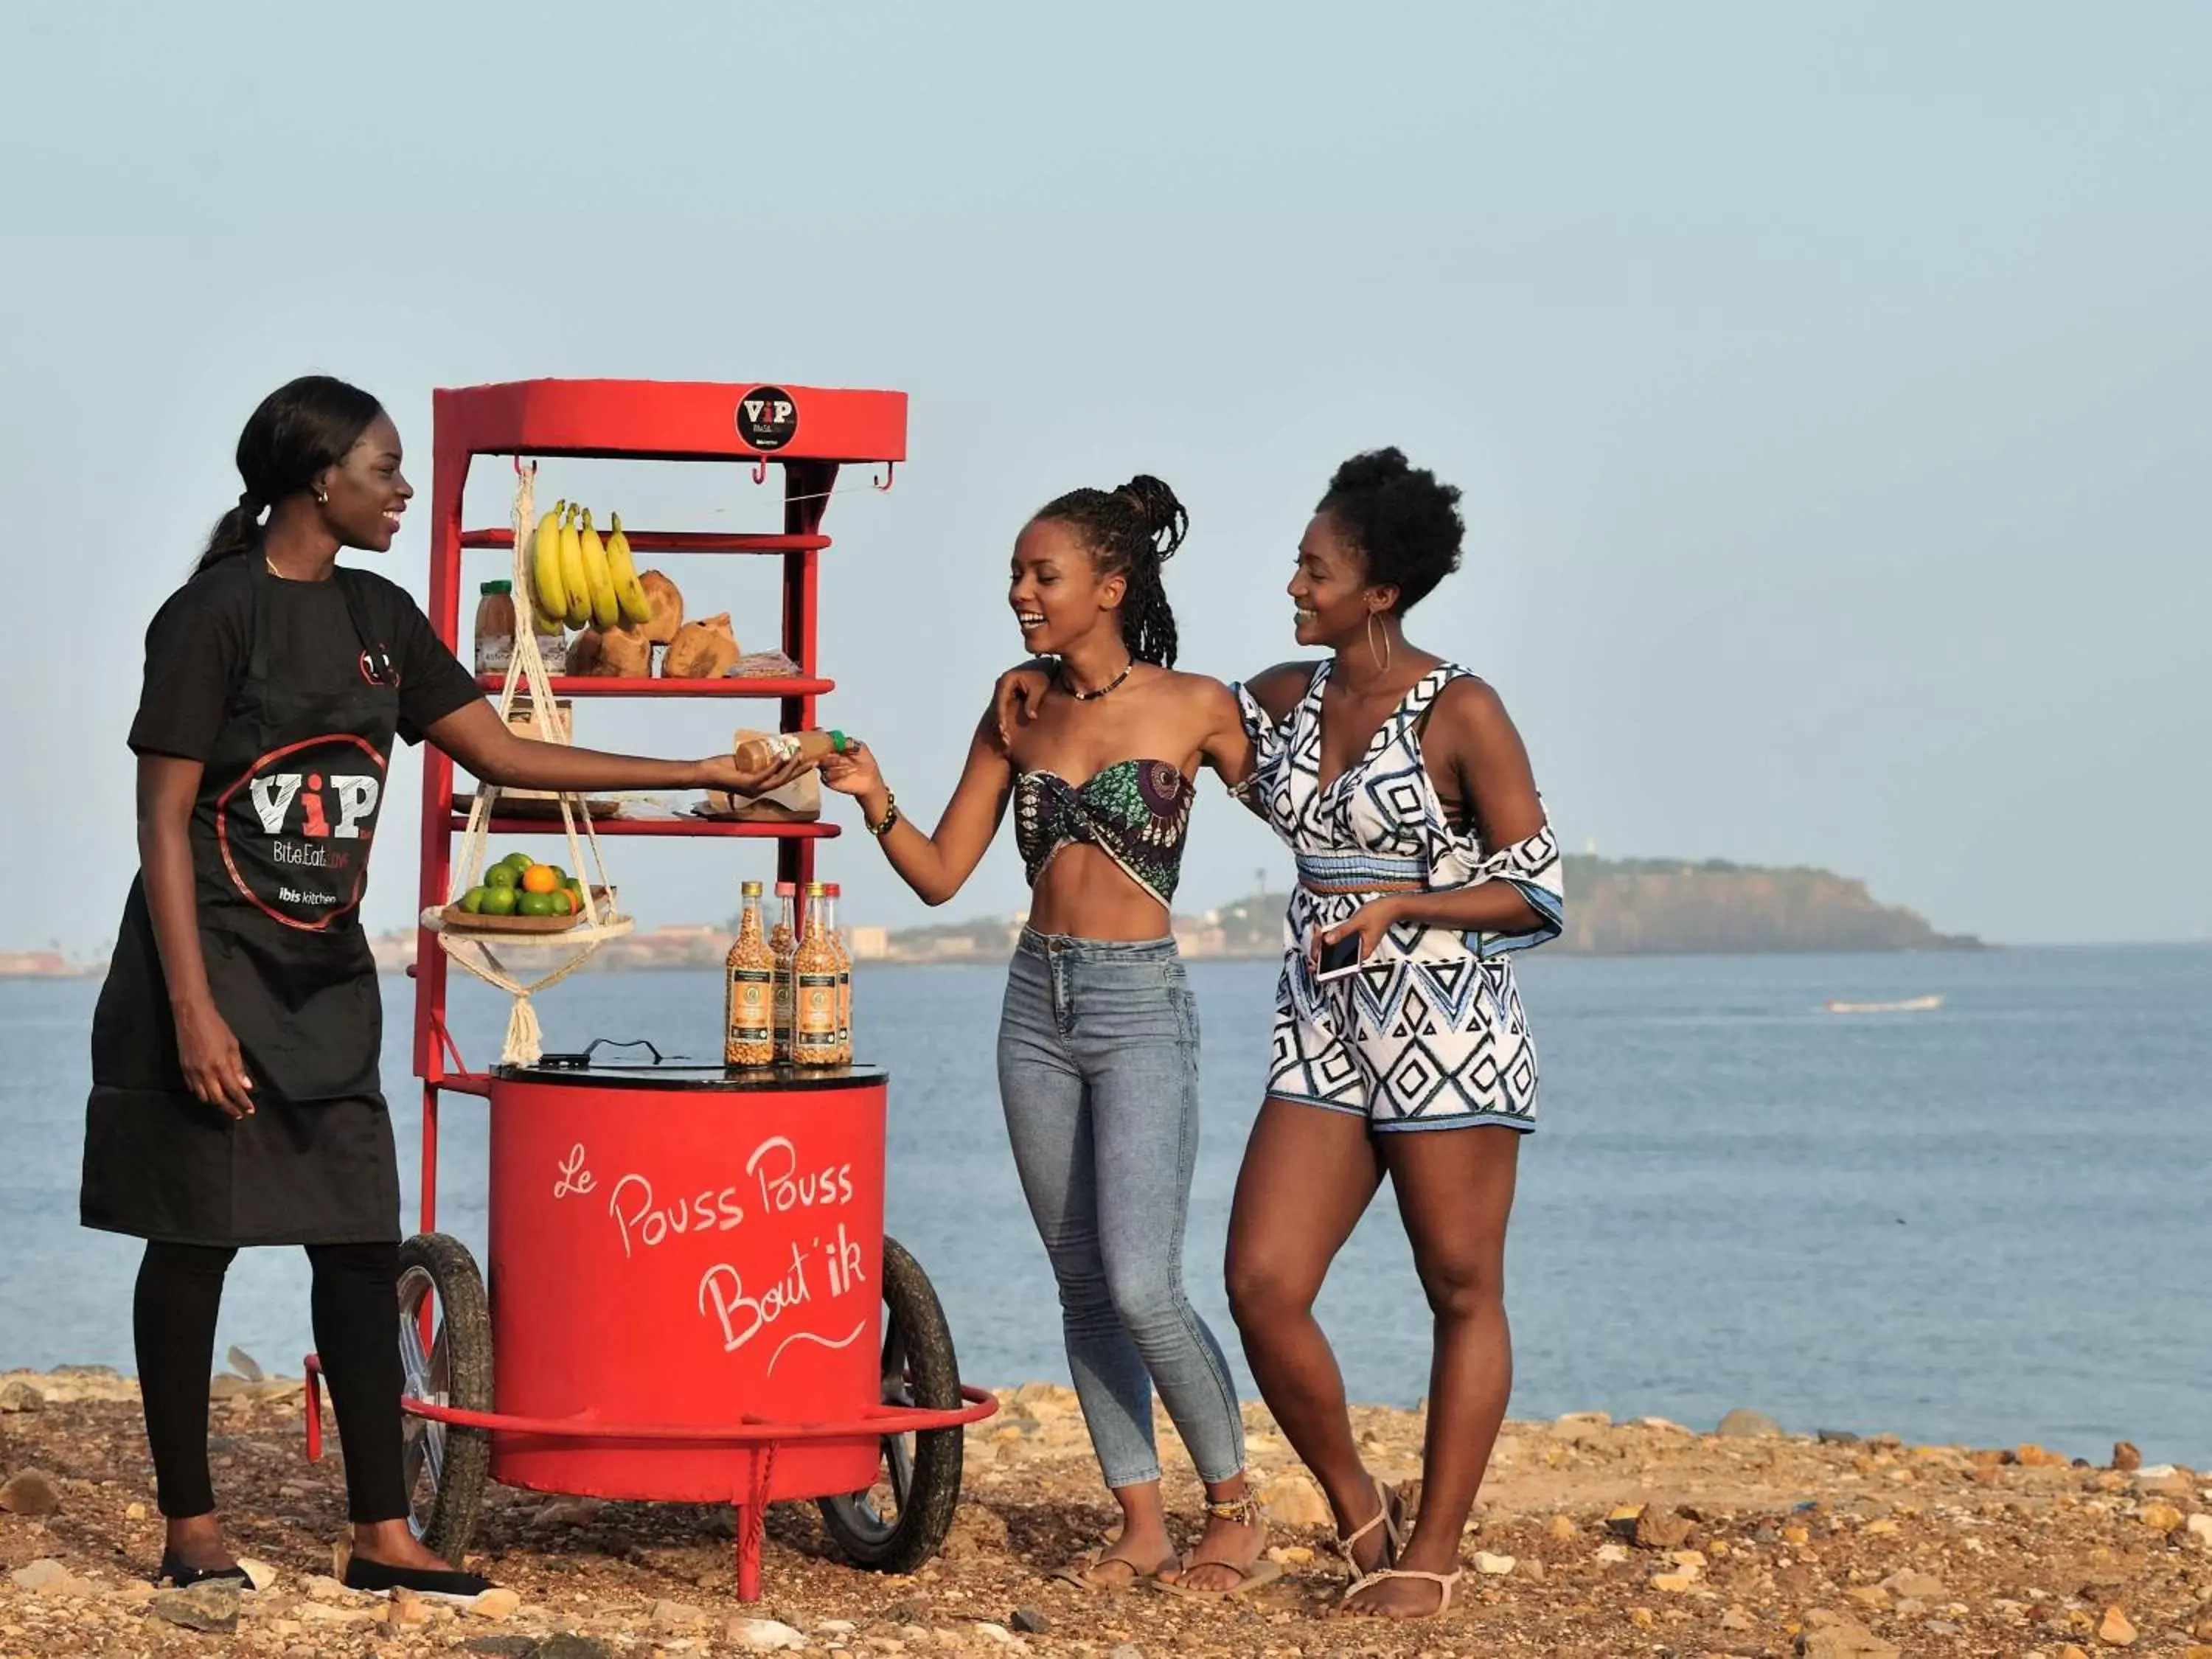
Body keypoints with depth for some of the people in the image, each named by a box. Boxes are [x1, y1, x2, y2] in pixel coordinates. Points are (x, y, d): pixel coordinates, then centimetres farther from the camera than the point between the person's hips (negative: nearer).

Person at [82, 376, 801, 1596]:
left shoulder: (377, 617, 8)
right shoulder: (215, 614, -13)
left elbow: (502, 753, 13)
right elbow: (164, 819, -13)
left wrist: (697, 776, 9)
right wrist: (194, 1010, -19)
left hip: (325, 978, 7)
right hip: (210, 962, -7)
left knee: (360, 1245, 3)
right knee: (195, 1244, -1)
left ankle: (381, 1536, 6)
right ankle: (189, 1529, 9)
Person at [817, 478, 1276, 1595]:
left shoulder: (1192, 706, -4)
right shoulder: (1016, 718, 8)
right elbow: (940, 874, 7)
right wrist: (875, 801, -9)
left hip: (1140, 1009, -5)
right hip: (1037, 1002, 5)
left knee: (1141, 1289, -14)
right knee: (1084, 1290, 6)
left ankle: (1235, 1510, 3)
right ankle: (1142, 1528, 13)